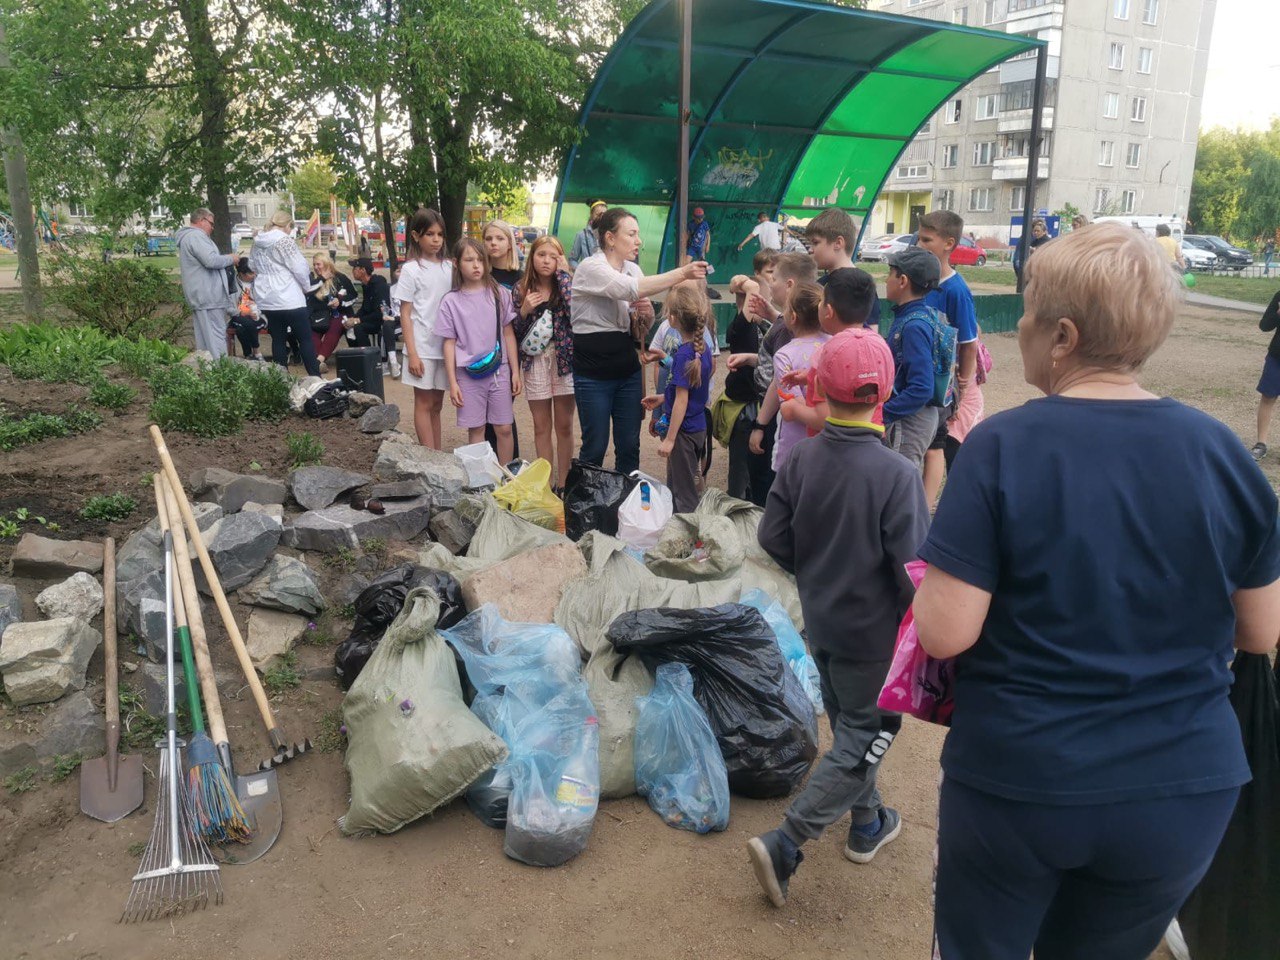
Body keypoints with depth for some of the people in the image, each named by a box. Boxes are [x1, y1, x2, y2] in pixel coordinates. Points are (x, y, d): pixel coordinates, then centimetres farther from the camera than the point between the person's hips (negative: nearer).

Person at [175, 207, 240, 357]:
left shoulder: (188, 237, 24)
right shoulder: (196, 236, -11)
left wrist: (226, 259, 18)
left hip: (200, 296, 11)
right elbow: (211, 260, -23)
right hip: (208, 296, -11)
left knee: (204, 339, 11)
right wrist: (231, 259, -6)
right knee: (216, 338, -12)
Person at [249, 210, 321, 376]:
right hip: (289, 299, -7)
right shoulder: (284, 240, -11)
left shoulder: (257, 242, 10)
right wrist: (307, 287, 4)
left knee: (278, 340, 11)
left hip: (266, 299, 7)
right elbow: (300, 268, -11)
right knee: (305, 339, 0)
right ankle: (315, 377, 0)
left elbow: (253, 266, 21)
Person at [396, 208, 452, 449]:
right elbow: (405, 314, -6)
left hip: (445, 345, 5)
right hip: (422, 347, -5)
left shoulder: (448, 268, 8)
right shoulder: (411, 269, -5)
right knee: (424, 404, 2)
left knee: (436, 404, 12)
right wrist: (412, 353, -13)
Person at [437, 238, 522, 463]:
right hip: (468, 374, -1)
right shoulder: (451, 301, -1)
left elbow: (508, 335, 7)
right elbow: (449, 343, 1)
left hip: (499, 371, 1)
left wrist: (515, 372, 5)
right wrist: (452, 382, -3)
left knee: (504, 428, 5)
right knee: (476, 429, 5)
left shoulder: (499, 294, 3)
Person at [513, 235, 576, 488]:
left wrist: (562, 272, -15)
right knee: (541, 427, 8)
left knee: (564, 427, 6)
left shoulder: (566, 284, -1)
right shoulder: (521, 289, 3)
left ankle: (562, 484, 15)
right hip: (535, 362, 2)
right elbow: (514, 333, 5)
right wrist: (524, 311, -13)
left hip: (564, 360, -1)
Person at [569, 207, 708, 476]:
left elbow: (645, 325, 16)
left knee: (629, 445, 9)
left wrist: (647, 314, -9)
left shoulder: (633, 269, 7)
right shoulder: (590, 268, -13)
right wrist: (682, 273, -32)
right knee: (595, 447, 3)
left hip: (628, 372, 6)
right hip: (593, 375, -6)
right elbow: (630, 289, -31)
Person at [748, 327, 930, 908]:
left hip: (820, 622, 6)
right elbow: (912, 568, -22)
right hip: (874, 634, -5)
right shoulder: (896, 475, -25)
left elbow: (772, 537, -4)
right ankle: (783, 847, 4)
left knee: (850, 728, 25)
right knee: (864, 740, 9)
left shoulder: (801, 458, -11)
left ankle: (868, 825, 44)